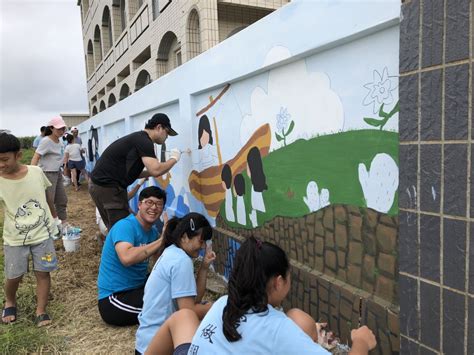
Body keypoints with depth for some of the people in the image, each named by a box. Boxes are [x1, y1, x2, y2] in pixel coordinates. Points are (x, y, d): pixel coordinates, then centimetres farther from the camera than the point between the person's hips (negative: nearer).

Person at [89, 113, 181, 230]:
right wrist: (174, 158, -8)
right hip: (108, 187, -10)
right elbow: (156, 170, -25)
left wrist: (150, 173, 11)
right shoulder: (144, 141, -13)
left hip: (101, 184, 10)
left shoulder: (138, 138, 17)